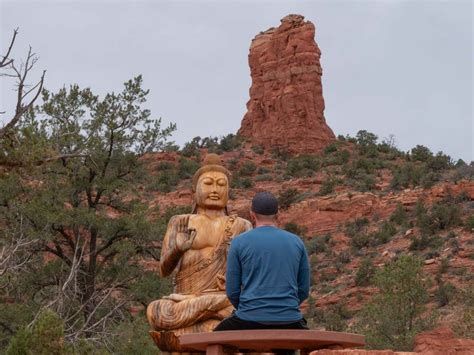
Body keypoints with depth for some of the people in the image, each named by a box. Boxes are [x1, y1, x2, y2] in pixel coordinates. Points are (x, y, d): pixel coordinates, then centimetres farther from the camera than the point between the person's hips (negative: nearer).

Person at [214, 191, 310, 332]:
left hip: (250, 319, -1)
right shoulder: (296, 242, 9)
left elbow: (232, 291, 3)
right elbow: (304, 290, 11)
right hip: (289, 321, 2)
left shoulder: (239, 242, 2)